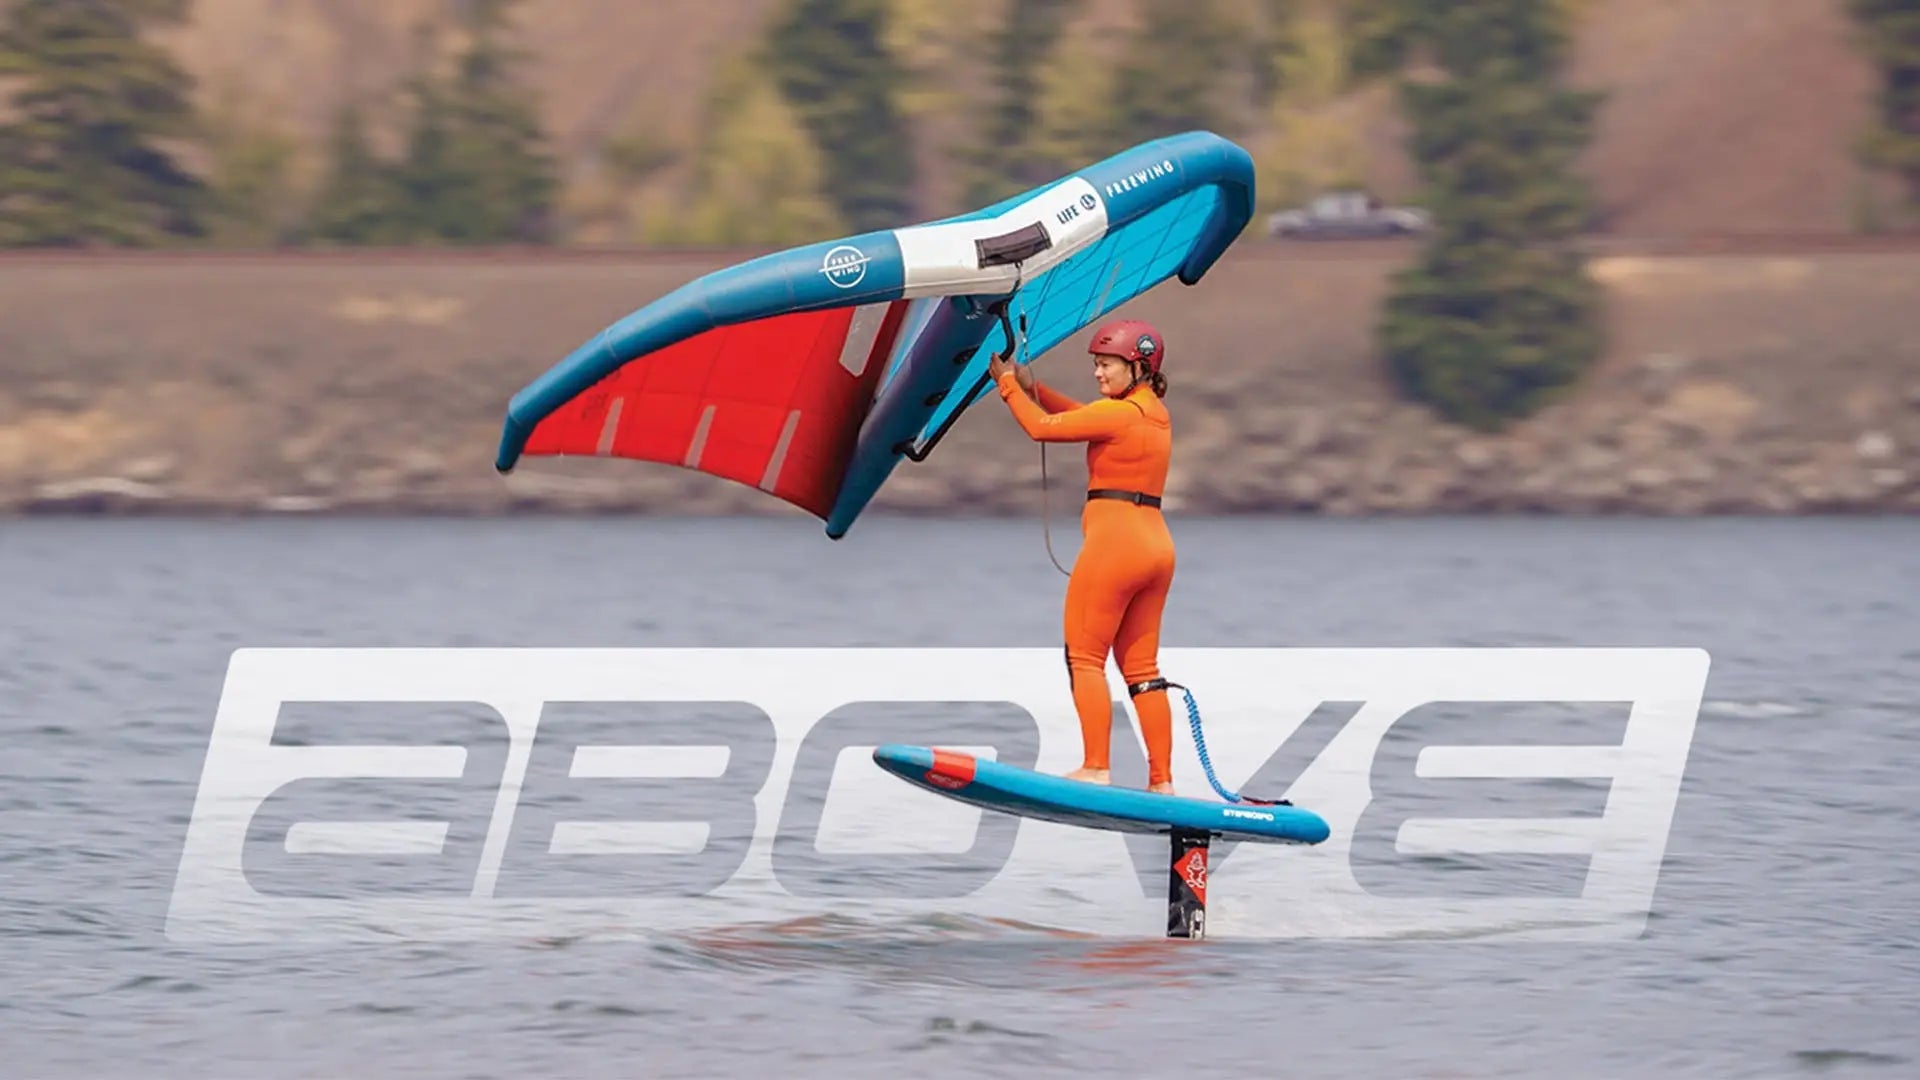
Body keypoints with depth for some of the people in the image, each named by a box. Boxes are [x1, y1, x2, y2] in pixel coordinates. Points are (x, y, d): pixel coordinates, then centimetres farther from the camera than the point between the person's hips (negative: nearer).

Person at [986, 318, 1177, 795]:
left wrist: (1010, 388, 7)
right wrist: (1034, 389, 13)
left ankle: (1096, 768, -9)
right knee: (1141, 667, 10)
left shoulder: (1118, 413, -11)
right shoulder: (1156, 413, 15)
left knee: (1085, 657, -2)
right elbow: (1081, 417, 23)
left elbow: (1042, 427, -7)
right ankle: (1161, 780, 8)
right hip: (1157, 546, 9)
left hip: (1114, 539, -9)